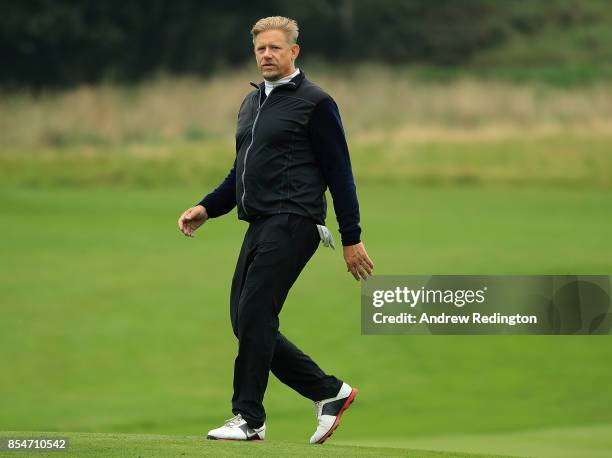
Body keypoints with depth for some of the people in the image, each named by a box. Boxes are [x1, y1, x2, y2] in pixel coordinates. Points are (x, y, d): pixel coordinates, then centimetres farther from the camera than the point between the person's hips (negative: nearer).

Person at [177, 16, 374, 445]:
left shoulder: (315, 103, -5)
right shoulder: (251, 103, 20)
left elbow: (339, 174, -7)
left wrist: (352, 238, -9)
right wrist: (207, 208, 11)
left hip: (292, 223, -9)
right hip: (260, 226, 9)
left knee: (255, 314, -13)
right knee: (245, 321, 5)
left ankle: (249, 417, -5)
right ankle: (329, 392, 15)